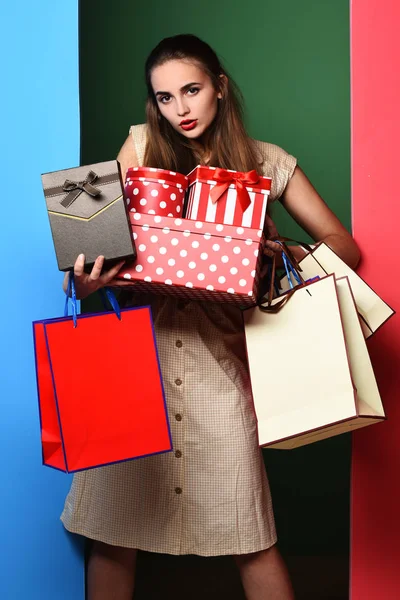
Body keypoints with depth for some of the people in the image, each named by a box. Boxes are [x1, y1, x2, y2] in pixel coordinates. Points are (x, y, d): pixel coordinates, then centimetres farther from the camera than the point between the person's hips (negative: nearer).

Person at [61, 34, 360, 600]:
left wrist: (284, 255, -13)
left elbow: (344, 246, 8)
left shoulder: (267, 162, 7)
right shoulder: (141, 144, 9)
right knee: (112, 531, 6)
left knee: (250, 539, 1)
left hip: (218, 357, -1)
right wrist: (87, 276, -17)